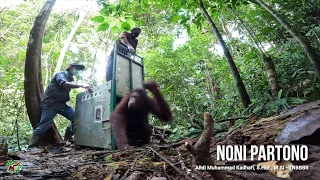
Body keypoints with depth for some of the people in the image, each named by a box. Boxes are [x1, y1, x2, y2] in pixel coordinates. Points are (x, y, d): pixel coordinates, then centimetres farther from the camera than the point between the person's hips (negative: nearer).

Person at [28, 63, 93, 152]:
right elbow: (64, 84, -29)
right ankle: (32, 145, 0)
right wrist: (82, 86, -36)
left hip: (61, 104, 7)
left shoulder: (70, 79, 19)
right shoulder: (61, 74, -6)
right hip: (50, 103, -7)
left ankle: (67, 138, 4)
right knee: (45, 124, -12)